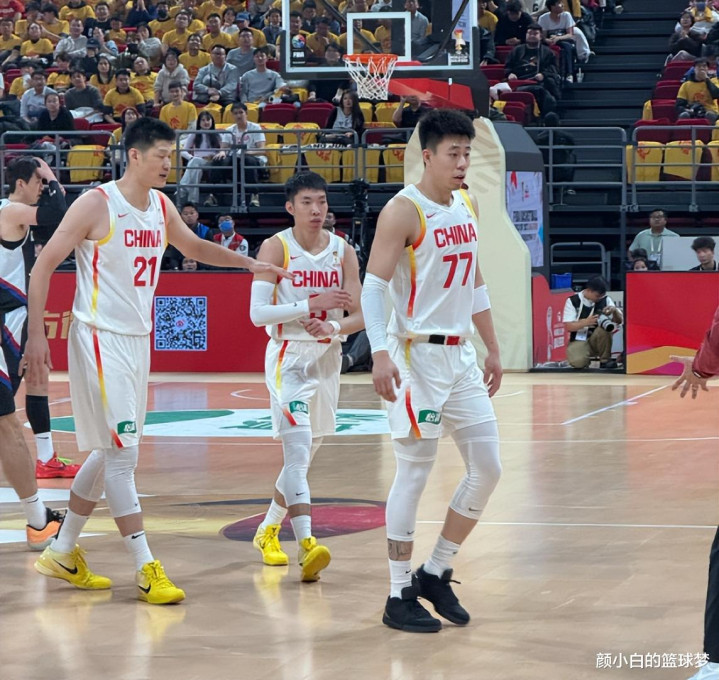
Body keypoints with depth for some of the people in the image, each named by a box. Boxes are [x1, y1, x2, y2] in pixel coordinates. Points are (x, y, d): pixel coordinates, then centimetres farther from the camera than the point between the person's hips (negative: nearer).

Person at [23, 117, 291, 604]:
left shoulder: (161, 207, 8)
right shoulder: (96, 204, -13)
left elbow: (194, 246, 27)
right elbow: (45, 263, -10)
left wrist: (250, 263, 19)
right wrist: (36, 334, -15)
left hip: (138, 340, 8)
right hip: (100, 339, -8)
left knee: (111, 452, 14)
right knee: (122, 453, -9)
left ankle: (63, 552, 26)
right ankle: (146, 569, -8)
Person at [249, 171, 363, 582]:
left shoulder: (343, 251, 2)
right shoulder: (276, 248, -8)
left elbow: (359, 316, 2)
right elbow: (258, 313, -14)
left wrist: (332, 326, -19)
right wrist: (311, 305, -23)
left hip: (328, 356, 5)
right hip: (289, 355, -5)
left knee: (307, 452, 15)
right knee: (297, 449, -19)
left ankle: (268, 529, 34)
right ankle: (306, 544, -29)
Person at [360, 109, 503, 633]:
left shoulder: (468, 206, 12)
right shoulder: (404, 212, -12)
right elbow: (373, 286, -17)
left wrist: (493, 349, 20)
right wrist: (381, 353, -27)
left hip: (461, 354, 8)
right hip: (417, 356, -8)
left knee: (487, 470, 5)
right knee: (414, 475, -4)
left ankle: (435, 574, 19)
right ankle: (399, 597, 5)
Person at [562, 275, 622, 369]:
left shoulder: (605, 300, 1)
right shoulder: (573, 301, -6)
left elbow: (619, 321, 1)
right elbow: (568, 327, -11)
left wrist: (615, 311, -22)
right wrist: (586, 322, -29)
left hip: (599, 340, 3)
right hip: (579, 340, -2)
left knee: (604, 328, -32)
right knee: (578, 362, -35)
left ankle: (605, 360, -14)